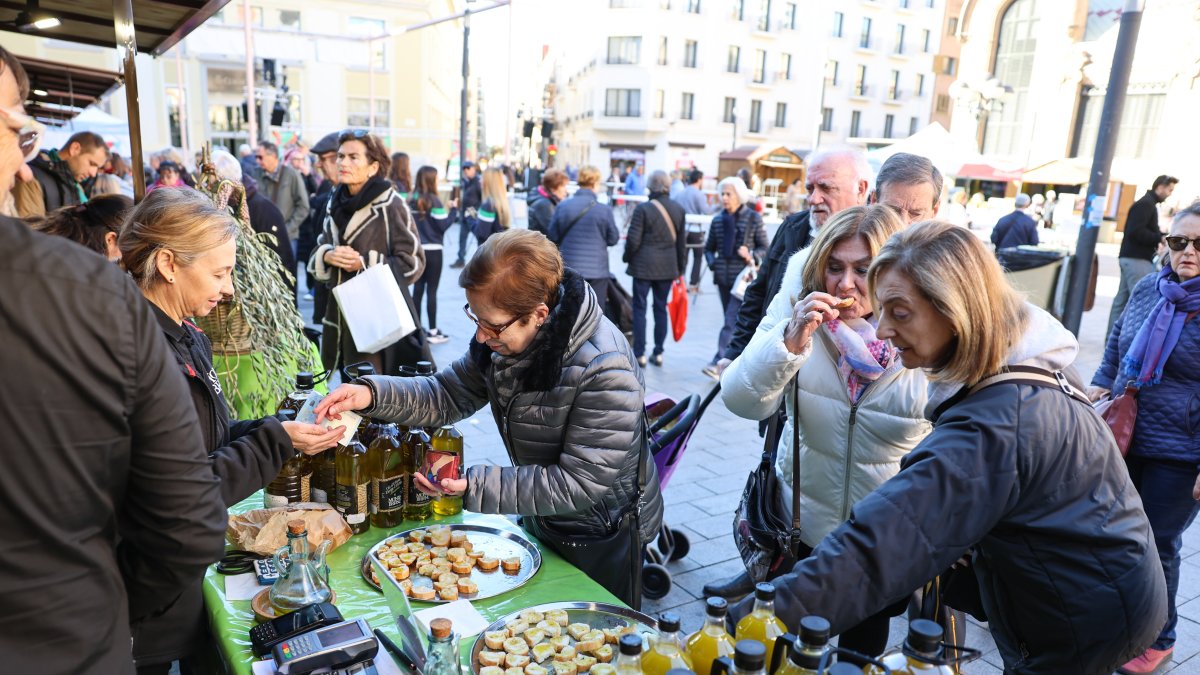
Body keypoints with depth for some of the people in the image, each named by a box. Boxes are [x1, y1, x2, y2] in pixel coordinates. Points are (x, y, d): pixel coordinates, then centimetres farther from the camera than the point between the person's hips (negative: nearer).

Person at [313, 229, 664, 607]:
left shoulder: (605, 370, -34)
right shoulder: (504, 335, -12)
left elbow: (581, 483, -31)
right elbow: (449, 395, -4)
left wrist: (475, 486, -34)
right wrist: (372, 394, -21)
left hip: (603, 540, -7)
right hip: (540, 521, 7)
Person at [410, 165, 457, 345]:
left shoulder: (412, 200, 5)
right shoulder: (433, 200, -12)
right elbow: (444, 225, -14)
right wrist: (453, 209, -3)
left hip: (416, 249, 6)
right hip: (432, 250, -6)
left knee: (418, 288, 12)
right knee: (432, 290, -1)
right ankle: (433, 332, 3)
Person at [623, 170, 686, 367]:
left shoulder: (643, 209, -12)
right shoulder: (678, 209, 2)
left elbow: (633, 239, -11)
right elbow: (682, 241, 8)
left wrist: (627, 258, 7)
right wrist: (681, 267, 17)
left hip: (644, 265, -4)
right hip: (668, 266, 4)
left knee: (639, 308, 5)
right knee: (661, 308, 12)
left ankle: (640, 354, 7)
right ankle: (658, 353, 16)